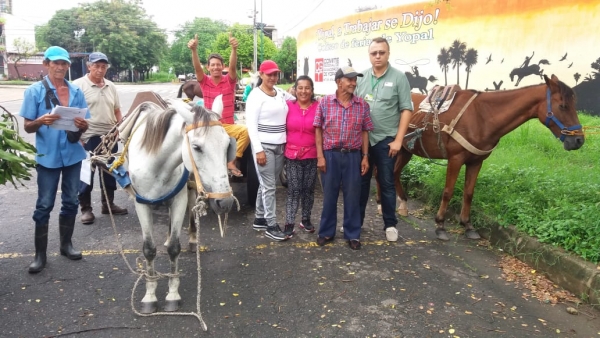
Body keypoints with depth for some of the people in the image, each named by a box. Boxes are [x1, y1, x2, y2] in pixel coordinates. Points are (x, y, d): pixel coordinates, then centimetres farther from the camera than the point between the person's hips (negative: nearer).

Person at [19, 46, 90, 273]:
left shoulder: (76, 92, 5)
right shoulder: (35, 91, -4)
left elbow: (84, 126, 8)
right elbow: (28, 127, -4)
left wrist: (82, 125, -16)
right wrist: (41, 121, -25)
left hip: (73, 154, 4)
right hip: (48, 156, -3)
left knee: (71, 201, 12)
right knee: (44, 205, 3)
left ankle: (66, 244, 27)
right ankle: (40, 253, 12)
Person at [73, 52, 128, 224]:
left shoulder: (111, 86, 10)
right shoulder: (78, 85, -7)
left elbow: (117, 111, 17)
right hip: (88, 137, -6)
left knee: (109, 172, 14)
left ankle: (108, 204, 27)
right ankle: (86, 208, 14)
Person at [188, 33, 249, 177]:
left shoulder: (229, 81, 1)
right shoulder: (205, 82, 3)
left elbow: (232, 66, -18)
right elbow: (197, 68, -15)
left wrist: (234, 49, -36)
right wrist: (194, 50, -34)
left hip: (228, 126, -1)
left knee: (246, 131, -29)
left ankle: (232, 162, -18)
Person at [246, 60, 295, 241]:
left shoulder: (281, 93, 11)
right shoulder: (255, 95, -9)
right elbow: (251, 125, -13)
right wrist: (258, 149, -18)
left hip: (280, 146, 6)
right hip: (264, 146, -6)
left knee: (266, 184, 15)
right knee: (269, 186, -2)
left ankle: (259, 219, 27)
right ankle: (271, 226, 7)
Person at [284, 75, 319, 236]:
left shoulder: (318, 107, -4)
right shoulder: (288, 106, -2)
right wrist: (284, 149, 1)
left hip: (312, 155, 1)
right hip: (292, 155, 0)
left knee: (308, 189, 13)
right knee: (293, 190, 1)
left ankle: (306, 219, 28)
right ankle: (289, 223, 8)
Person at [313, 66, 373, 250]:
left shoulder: (362, 104, 2)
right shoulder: (325, 102, -2)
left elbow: (364, 132, 6)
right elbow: (318, 130, -1)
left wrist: (365, 156, 2)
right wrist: (320, 156, -6)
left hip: (353, 155, 1)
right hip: (330, 154, -1)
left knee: (352, 196, 8)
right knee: (329, 195, 9)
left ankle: (353, 234, 21)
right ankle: (326, 232, 24)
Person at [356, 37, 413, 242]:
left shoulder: (398, 77, -5)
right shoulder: (362, 77, 4)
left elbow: (406, 110, -7)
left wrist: (398, 140, -12)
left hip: (386, 140, -3)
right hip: (362, 139, 3)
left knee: (386, 184, 7)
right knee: (361, 181, 13)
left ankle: (390, 224, 20)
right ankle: (356, 220, 26)